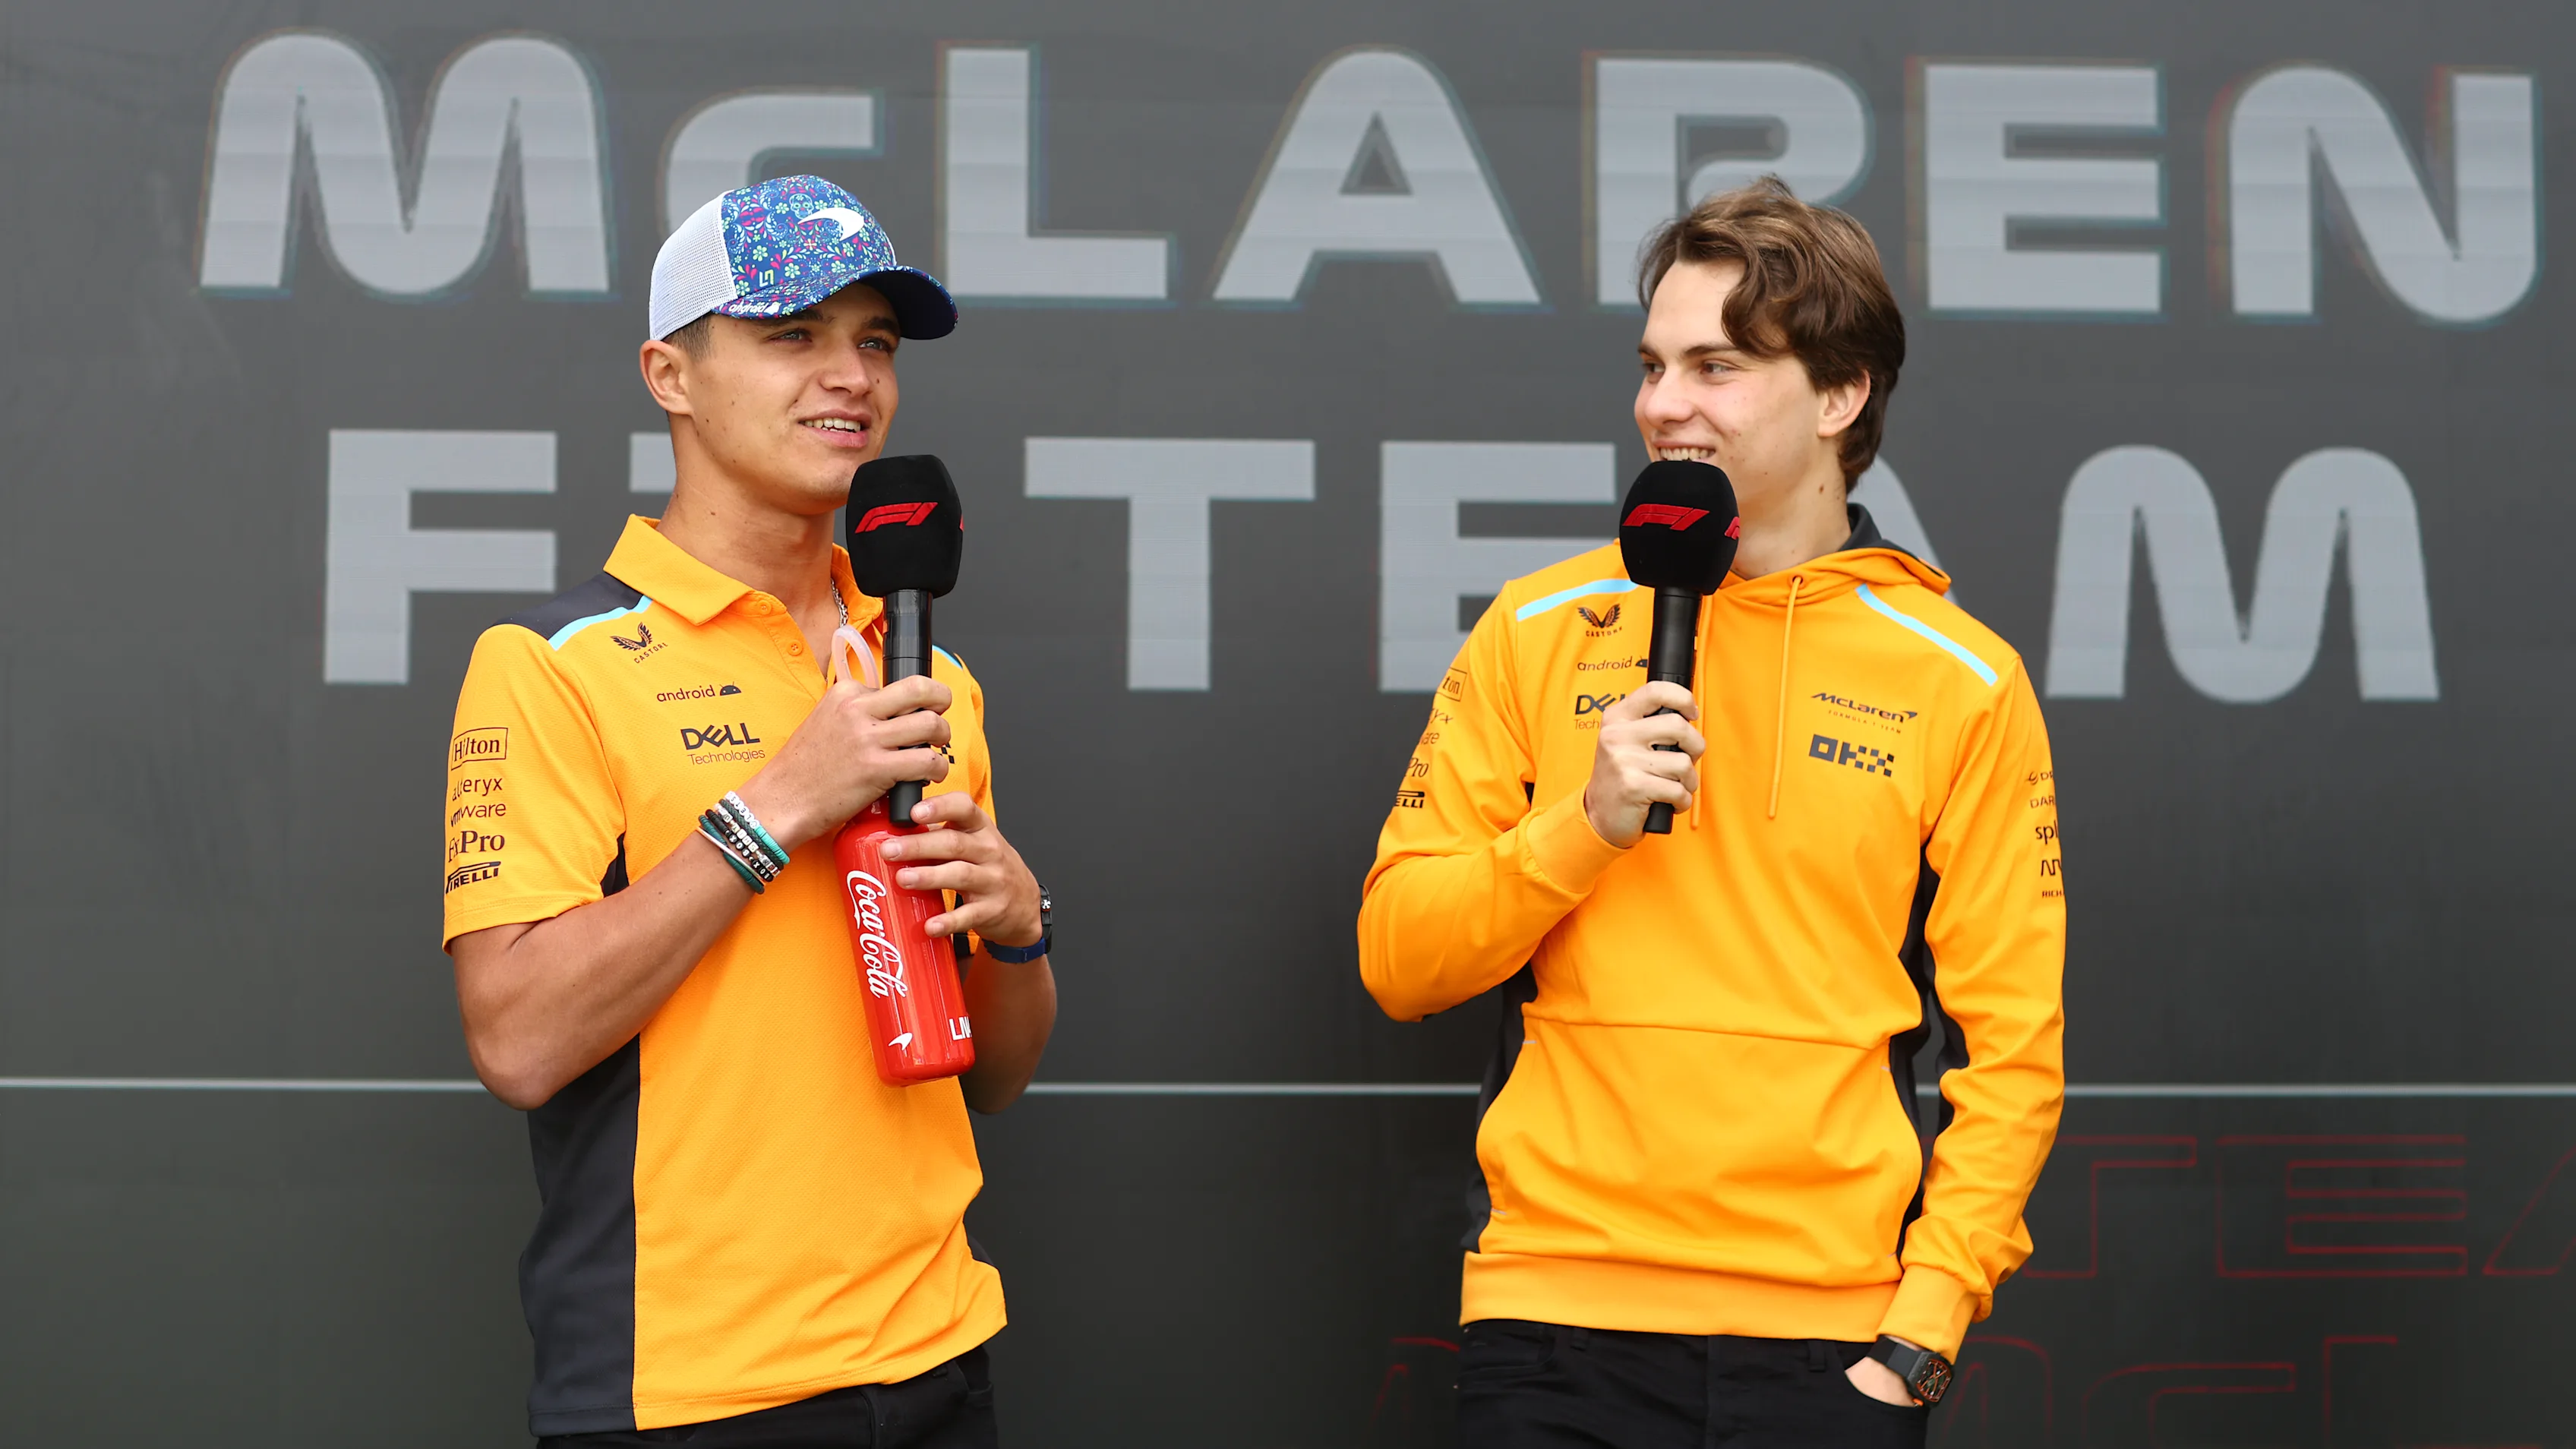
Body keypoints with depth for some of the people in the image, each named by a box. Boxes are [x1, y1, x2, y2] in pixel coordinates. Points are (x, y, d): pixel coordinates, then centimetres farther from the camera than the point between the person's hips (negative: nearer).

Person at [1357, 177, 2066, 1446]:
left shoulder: (1965, 685, 2)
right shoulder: (1541, 631, 5)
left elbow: (2013, 1049, 0)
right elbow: (1395, 959, 3)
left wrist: (1923, 1327, -8)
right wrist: (1586, 822, -11)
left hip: (1832, 1334, -1)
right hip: (1555, 1313, 1)